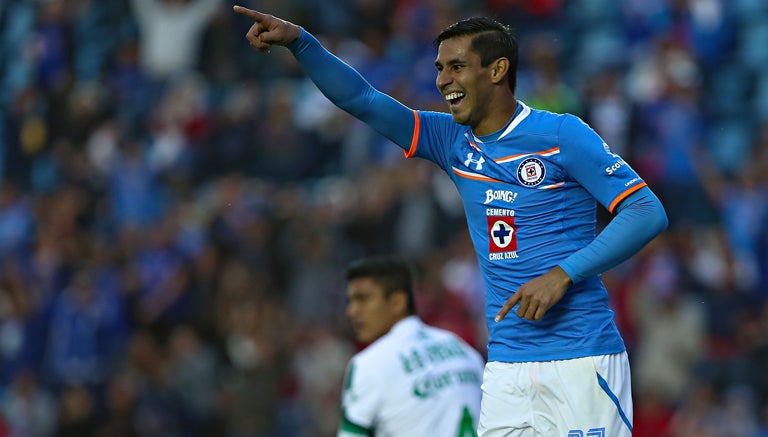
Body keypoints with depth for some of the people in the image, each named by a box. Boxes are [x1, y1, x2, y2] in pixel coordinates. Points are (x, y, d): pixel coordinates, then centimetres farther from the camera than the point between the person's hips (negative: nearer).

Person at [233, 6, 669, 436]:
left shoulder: (561, 135, -5)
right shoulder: (454, 141, 12)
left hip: (581, 364, -5)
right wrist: (298, 40, -5)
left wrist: (563, 274, -18)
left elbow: (648, 212, -10)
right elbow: (363, 100, 9)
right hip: (506, 368, 5)